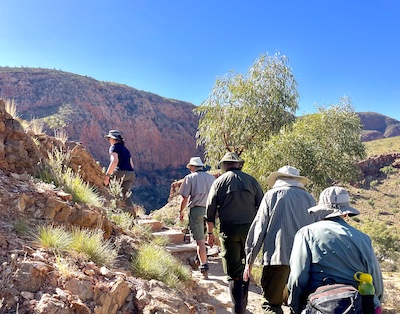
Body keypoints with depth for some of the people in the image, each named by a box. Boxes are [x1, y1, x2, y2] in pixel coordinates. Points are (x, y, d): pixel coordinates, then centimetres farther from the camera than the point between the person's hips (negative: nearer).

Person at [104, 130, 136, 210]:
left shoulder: (114, 147, 1)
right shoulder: (125, 149, 25)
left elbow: (114, 161, -17)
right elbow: (131, 165, 23)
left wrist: (107, 175, -19)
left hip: (121, 173, -7)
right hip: (131, 174, 8)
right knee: (125, 196, 10)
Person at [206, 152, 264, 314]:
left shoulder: (219, 181, 1)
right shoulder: (251, 180, 7)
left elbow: (210, 210, 0)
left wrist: (210, 233, 9)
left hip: (229, 229, -2)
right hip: (249, 228, 3)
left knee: (234, 273, 4)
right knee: (246, 268, 18)